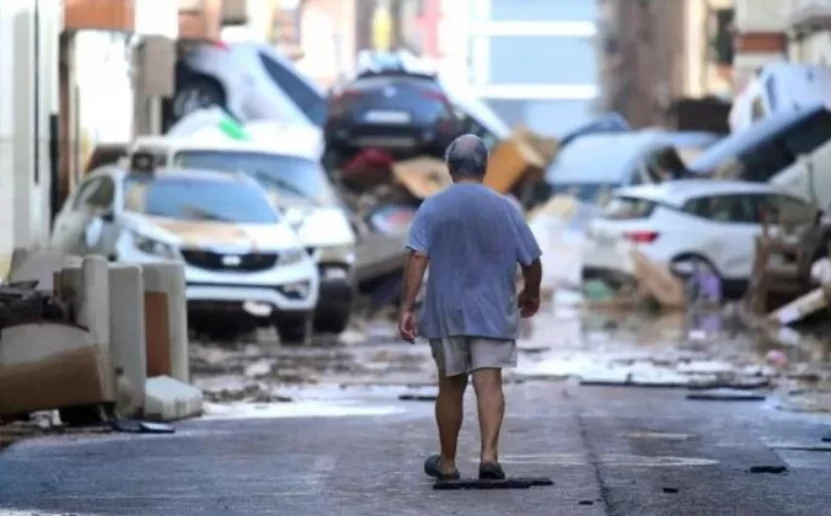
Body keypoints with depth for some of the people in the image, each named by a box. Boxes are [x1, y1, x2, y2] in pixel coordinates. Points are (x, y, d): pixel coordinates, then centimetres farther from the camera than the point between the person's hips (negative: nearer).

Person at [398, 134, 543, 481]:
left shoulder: (432, 207, -3)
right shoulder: (504, 209, -1)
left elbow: (417, 257, -13)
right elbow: (532, 261, 2)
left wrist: (406, 308, -13)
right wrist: (531, 294, 20)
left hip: (446, 312, 1)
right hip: (493, 312, -1)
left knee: (451, 386, 12)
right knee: (489, 383, -6)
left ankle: (447, 462, 22)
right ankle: (489, 454, -22)